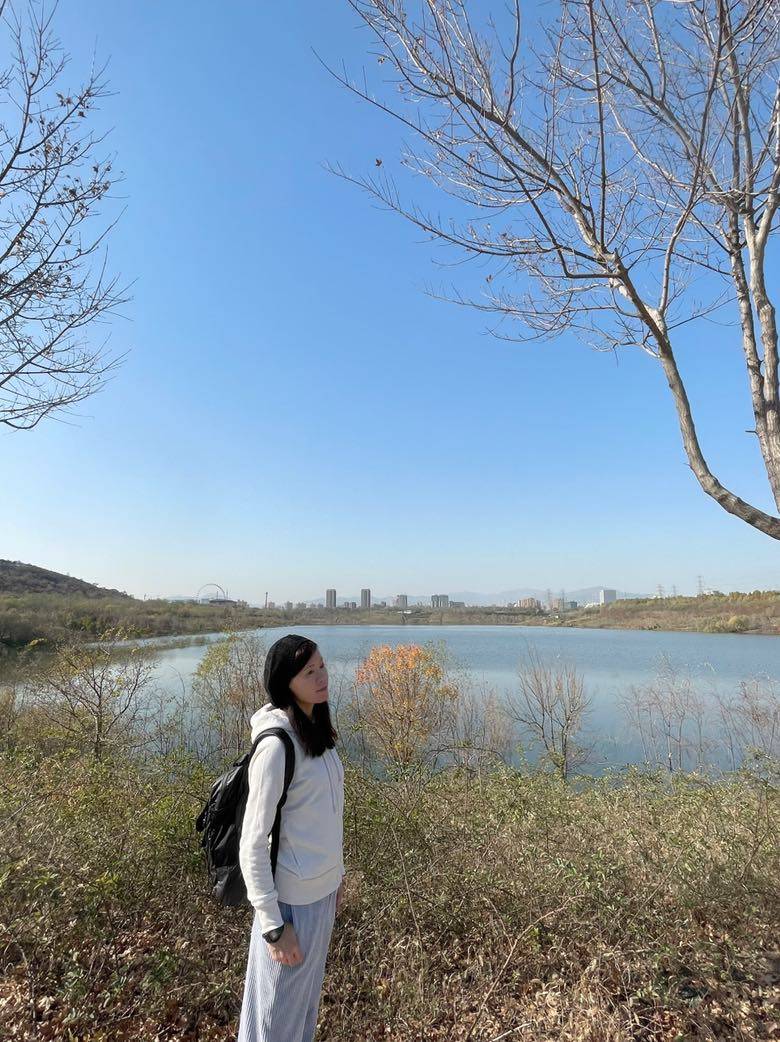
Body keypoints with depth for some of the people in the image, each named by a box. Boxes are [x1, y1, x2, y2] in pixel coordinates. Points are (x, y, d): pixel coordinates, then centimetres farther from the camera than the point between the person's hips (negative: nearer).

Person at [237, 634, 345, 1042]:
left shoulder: (317, 731, -1)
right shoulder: (276, 745, -25)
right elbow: (253, 845, -20)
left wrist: (336, 873, 15)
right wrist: (274, 925, -16)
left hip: (323, 889, 7)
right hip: (292, 899, -7)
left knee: (307, 998, 24)